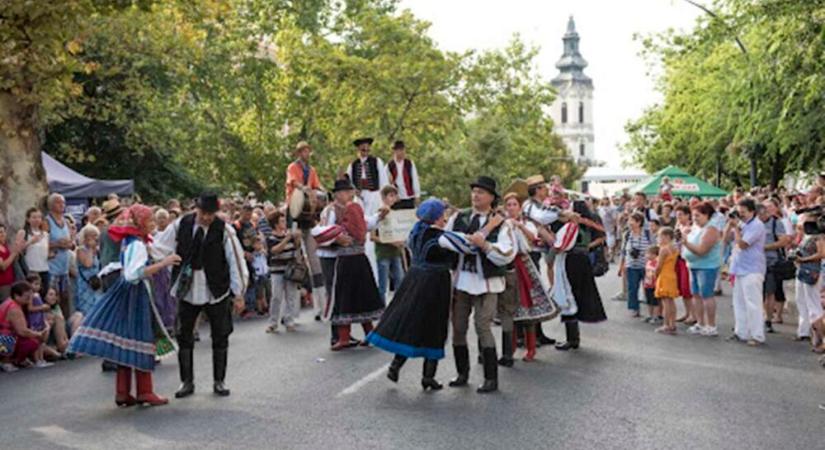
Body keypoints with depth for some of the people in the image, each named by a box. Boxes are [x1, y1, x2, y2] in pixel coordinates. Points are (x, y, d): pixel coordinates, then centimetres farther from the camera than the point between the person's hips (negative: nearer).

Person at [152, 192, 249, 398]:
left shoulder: (224, 230, -10)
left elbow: (236, 261, -7)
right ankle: (187, 382, 18)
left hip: (216, 292, -2)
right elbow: (159, 247, 6)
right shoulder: (180, 225, -3)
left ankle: (219, 381, 20)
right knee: (184, 336, 6)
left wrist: (239, 294, -6)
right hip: (187, 291, 2)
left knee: (220, 338, 6)